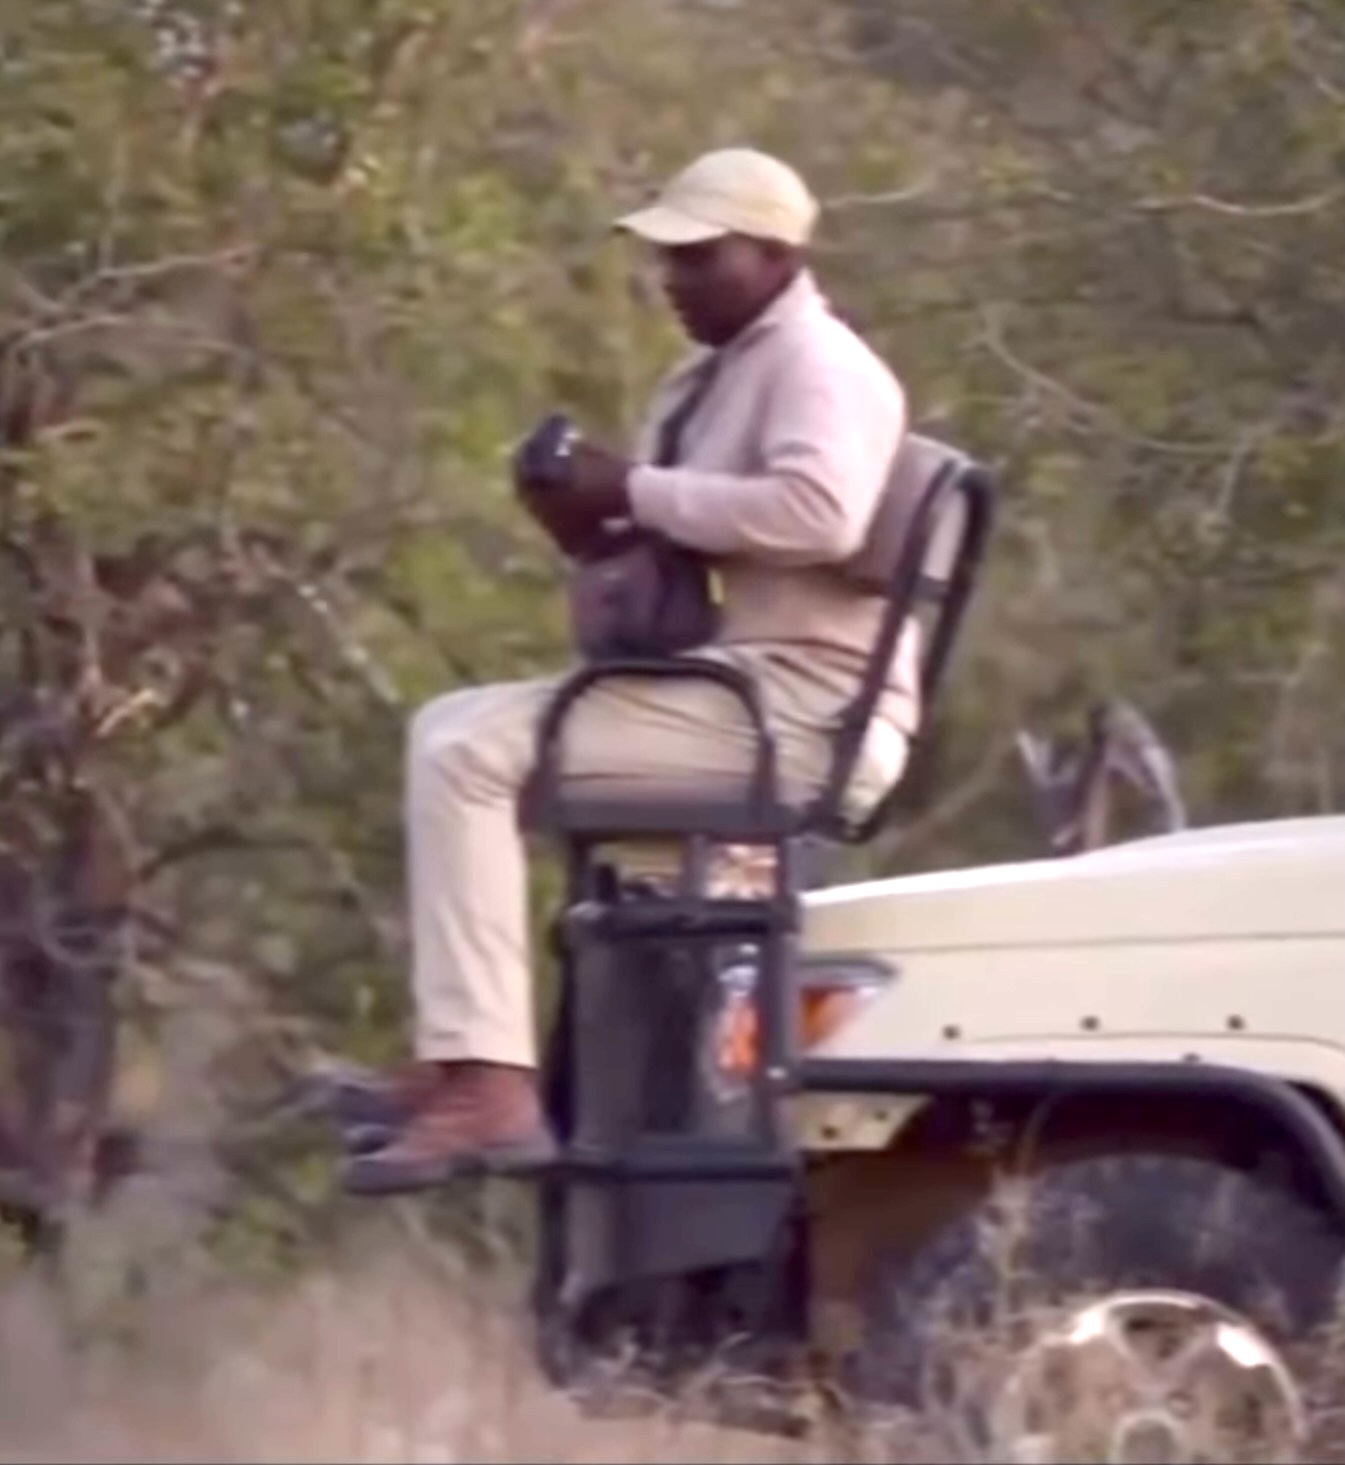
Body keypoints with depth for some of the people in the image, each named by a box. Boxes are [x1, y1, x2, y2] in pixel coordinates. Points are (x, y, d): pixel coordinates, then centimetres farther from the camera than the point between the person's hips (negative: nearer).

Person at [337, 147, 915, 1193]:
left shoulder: (816, 364, -9)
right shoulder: (714, 377, 22)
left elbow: (819, 513, -29)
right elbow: (689, 548, 27)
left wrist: (636, 492, -20)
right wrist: (597, 527, 4)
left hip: (797, 705, -11)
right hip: (730, 686, 11)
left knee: (469, 754, -20)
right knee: (453, 731, 15)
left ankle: (487, 1086, -29)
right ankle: (459, 1056, 6)